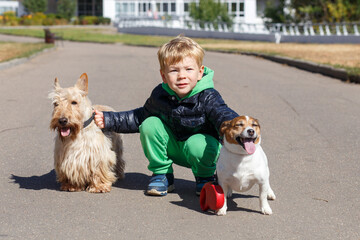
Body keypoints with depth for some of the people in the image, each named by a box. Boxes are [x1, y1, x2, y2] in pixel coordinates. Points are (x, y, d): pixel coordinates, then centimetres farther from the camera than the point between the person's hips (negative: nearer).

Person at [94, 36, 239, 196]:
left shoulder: (207, 98, -22)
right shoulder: (160, 95, -8)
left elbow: (225, 117, -37)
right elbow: (140, 116, 9)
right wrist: (109, 120, 3)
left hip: (202, 144, -4)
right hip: (173, 147, 4)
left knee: (197, 145, -38)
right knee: (149, 124, -18)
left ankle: (205, 178, -2)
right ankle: (162, 175, -3)